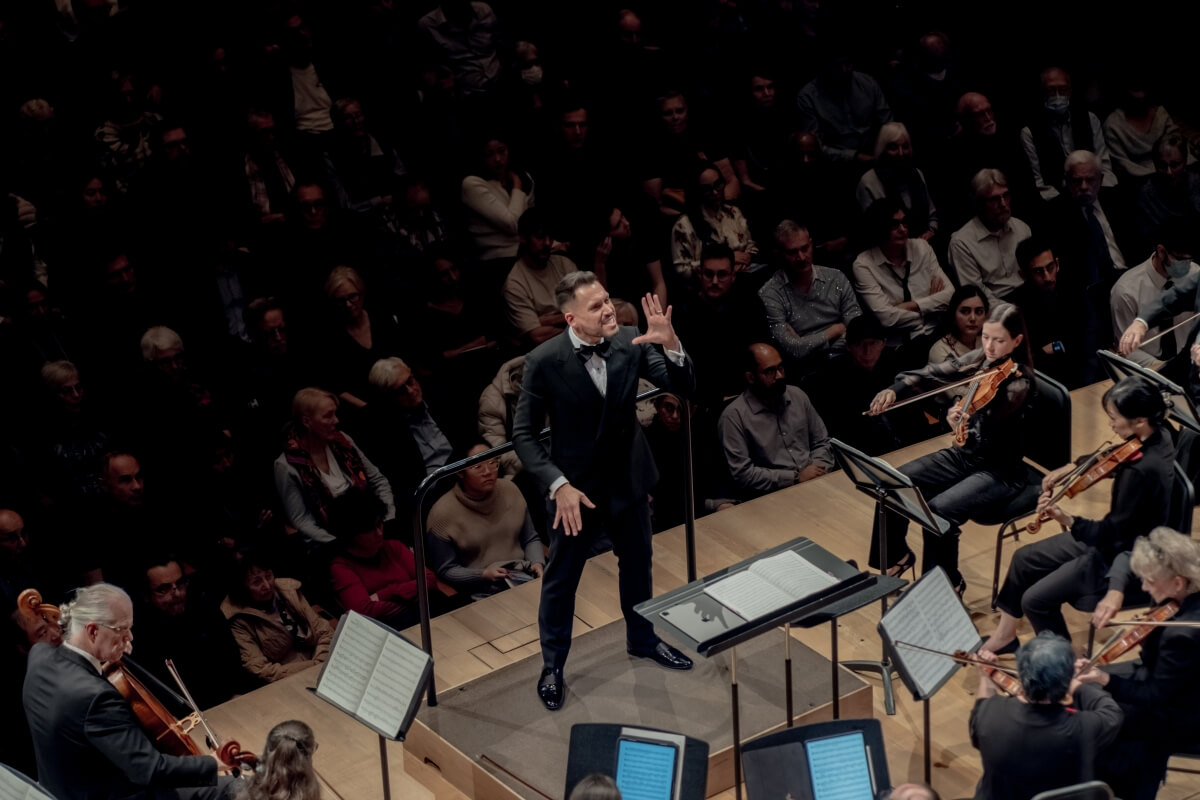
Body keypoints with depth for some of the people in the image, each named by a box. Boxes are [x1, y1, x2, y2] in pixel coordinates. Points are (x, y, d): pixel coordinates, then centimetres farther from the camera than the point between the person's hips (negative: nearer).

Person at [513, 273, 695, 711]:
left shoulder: (630, 342, -13)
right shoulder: (544, 361, -22)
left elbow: (683, 388, -13)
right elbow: (524, 434, -15)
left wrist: (670, 344, -32)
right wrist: (559, 485, -25)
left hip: (629, 479, 4)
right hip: (577, 488, -4)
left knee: (637, 564, 24)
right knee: (560, 580, 12)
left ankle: (642, 638, 50)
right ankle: (552, 665, 34)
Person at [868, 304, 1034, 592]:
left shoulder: (1019, 383, -21)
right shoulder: (980, 359, -1)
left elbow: (987, 440, -33)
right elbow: (934, 374, -1)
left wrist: (962, 426, -54)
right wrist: (896, 389, -19)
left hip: (999, 470, -7)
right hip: (965, 455, 7)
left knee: (939, 510, -28)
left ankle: (947, 583, -4)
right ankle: (897, 556, 17)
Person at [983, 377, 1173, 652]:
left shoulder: (1141, 470, -36)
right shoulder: (1157, 435, -8)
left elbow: (1113, 532, -29)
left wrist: (1067, 520, -37)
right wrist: (1073, 467, 5)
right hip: (1122, 537, 10)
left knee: (1035, 600, -9)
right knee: (1026, 559, 15)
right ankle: (1006, 631, 32)